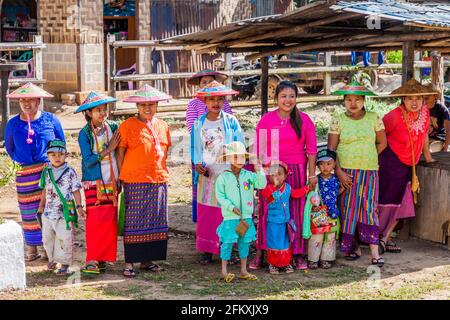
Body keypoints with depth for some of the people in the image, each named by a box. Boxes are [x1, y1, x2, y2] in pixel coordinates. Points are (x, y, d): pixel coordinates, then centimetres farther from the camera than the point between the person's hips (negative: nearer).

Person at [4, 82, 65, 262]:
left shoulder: (50, 120, 1)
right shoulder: (13, 124, 5)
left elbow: (61, 143, 12)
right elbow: (9, 147, 18)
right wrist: (20, 163, 12)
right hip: (25, 174, 1)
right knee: (29, 211, 5)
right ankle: (32, 249, 15)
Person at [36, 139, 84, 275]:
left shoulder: (70, 172, -5)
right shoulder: (46, 172, 7)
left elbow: (76, 190, -2)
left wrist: (79, 206, -10)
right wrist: (41, 206, 21)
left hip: (65, 212, -4)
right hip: (48, 212, 5)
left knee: (64, 238, -4)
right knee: (47, 237, 12)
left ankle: (65, 264, 6)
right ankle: (52, 259, 32)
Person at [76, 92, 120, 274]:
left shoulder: (113, 128, 5)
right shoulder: (84, 134, -5)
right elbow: (88, 161, -11)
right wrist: (108, 150, -13)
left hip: (112, 183, 4)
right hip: (94, 184, -4)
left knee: (110, 221, 4)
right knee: (95, 220, -8)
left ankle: (103, 258, 12)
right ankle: (92, 260, -4)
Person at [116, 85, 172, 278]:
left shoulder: (162, 126, 12)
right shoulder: (128, 126, -2)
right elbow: (120, 153, 0)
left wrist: (160, 171, 13)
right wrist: (122, 177, -3)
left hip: (158, 180, 5)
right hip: (135, 182, -5)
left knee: (155, 221, 7)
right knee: (134, 222, -4)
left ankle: (147, 260, 17)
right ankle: (129, 263, 2)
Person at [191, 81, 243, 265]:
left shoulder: (231, 122, 1)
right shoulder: (199, 123, 6)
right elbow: (194, 148, 13)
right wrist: (197, 164, -3)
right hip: (206, 175, 2)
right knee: (205, 214, 3)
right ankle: (207, 251, 12)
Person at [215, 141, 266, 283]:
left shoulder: (249, 175, 5)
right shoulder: (223, 177, -5)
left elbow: (261, 185, -5)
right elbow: (220, 196, -5)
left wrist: (260, 171, -19)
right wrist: (231, 207, -15)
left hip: (246, 216, 4)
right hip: (230, 217, -4)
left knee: (244, 242, 10)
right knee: (228, 242, -1)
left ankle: (243, 271, 21)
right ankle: (224, 271, 10)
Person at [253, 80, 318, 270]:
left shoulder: (304, 120, 3)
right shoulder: (266, 120, 2)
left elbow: (311, 149, 4)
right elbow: (259, 150, 3)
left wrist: (311, 174, -1)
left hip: (296, 171, 0)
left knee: (296, 212, 4)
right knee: (267, 212, 0)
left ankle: (298, 254, 13)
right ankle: (261, 254, 7)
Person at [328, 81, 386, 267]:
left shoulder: (373, 118, 5)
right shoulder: (338, 121, 1)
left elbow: (382, 143, 13)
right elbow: (331, 149, -2)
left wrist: (367, 159, 5)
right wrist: (339, 172, -9)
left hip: (369, 173, 0)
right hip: (346, 173, 0)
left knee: (368, 208, -6)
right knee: (348, 209, 2)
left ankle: (375, 253, -8)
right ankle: (355, 248, 15)